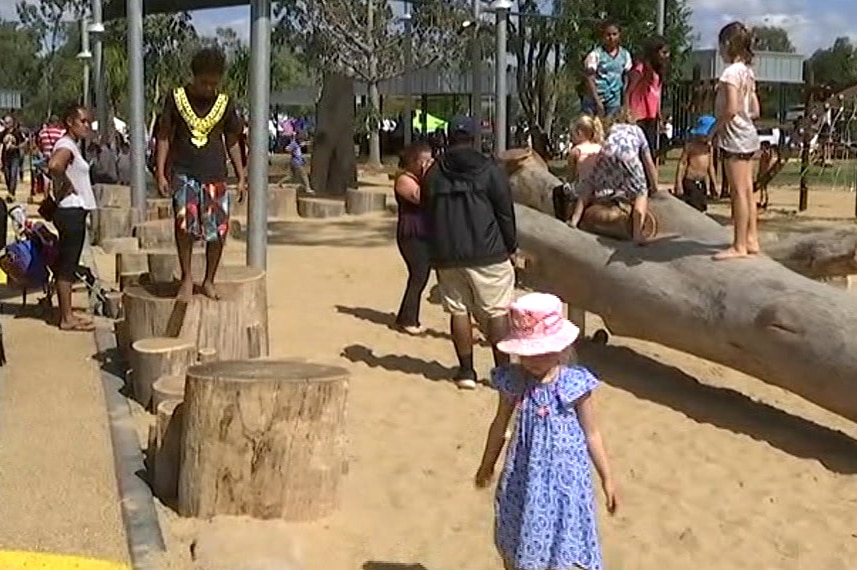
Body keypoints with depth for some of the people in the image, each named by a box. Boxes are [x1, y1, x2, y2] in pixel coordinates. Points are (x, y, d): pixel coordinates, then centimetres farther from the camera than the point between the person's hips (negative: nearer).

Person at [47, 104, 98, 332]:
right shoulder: (66, 145, -14)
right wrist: (67, 186, -19)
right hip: (72, 211, -10)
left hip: (74, 212, 10)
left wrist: (62, 187, 12)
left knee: (67, 265, 12)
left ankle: (67, 314, 18)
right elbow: (54, 165, -34)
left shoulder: (72, 145, 16)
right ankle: (67, 318, 0)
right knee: (67, 265, -5)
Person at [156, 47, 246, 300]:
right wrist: (161, 173, -3)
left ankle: (209, 281, 19)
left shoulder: (225, 104, 6)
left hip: (215, 176, 2)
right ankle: (186, 277, -3)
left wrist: (241, 177, 11)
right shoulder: (177, 98, 1)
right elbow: (164, 136, 5)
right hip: (184, 173, -2)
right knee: (184, 222, -20)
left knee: (218, 231, 0)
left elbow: (232, 142, 14)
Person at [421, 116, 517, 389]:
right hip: (487, 253, -3)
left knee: (458, 311, 9)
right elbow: (505, 213, -2)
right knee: (497, 311, 2)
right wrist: (511, 246, 9)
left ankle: (466, 370, 11)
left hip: (447, 256, 3)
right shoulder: (490, 170, -3)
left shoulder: (433, 173, 7)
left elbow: (427, 214, 13)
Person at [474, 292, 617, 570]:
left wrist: (607, 479, 1)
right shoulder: (512, 381, -11)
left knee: (562, 540, 7)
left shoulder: (575, 383, -17)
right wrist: (487, 464, 19)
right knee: (516, 547, 17)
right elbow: (500, 424, 7)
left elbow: (591, 434, -5)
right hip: (524, 476, 2)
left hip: (564, 476, -2)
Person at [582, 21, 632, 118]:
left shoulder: (625, 55, 7)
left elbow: (627, 79, 10)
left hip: (614, 103, 4)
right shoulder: (595, 55, -6)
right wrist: (598, 102, -15)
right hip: (594, 101, -4)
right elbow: (589, 79, -10)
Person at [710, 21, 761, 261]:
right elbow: (755, 110, 15)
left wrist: (715, 128, -12)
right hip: (748, 135, 9)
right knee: (747, 191, 13)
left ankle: (739, 246, -1)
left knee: (739, 192, -5)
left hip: (734, 138, -9)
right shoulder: (748, 72, 13)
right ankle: (751, 239, 19)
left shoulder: (731, 72, -15)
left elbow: (731, 108, -25)